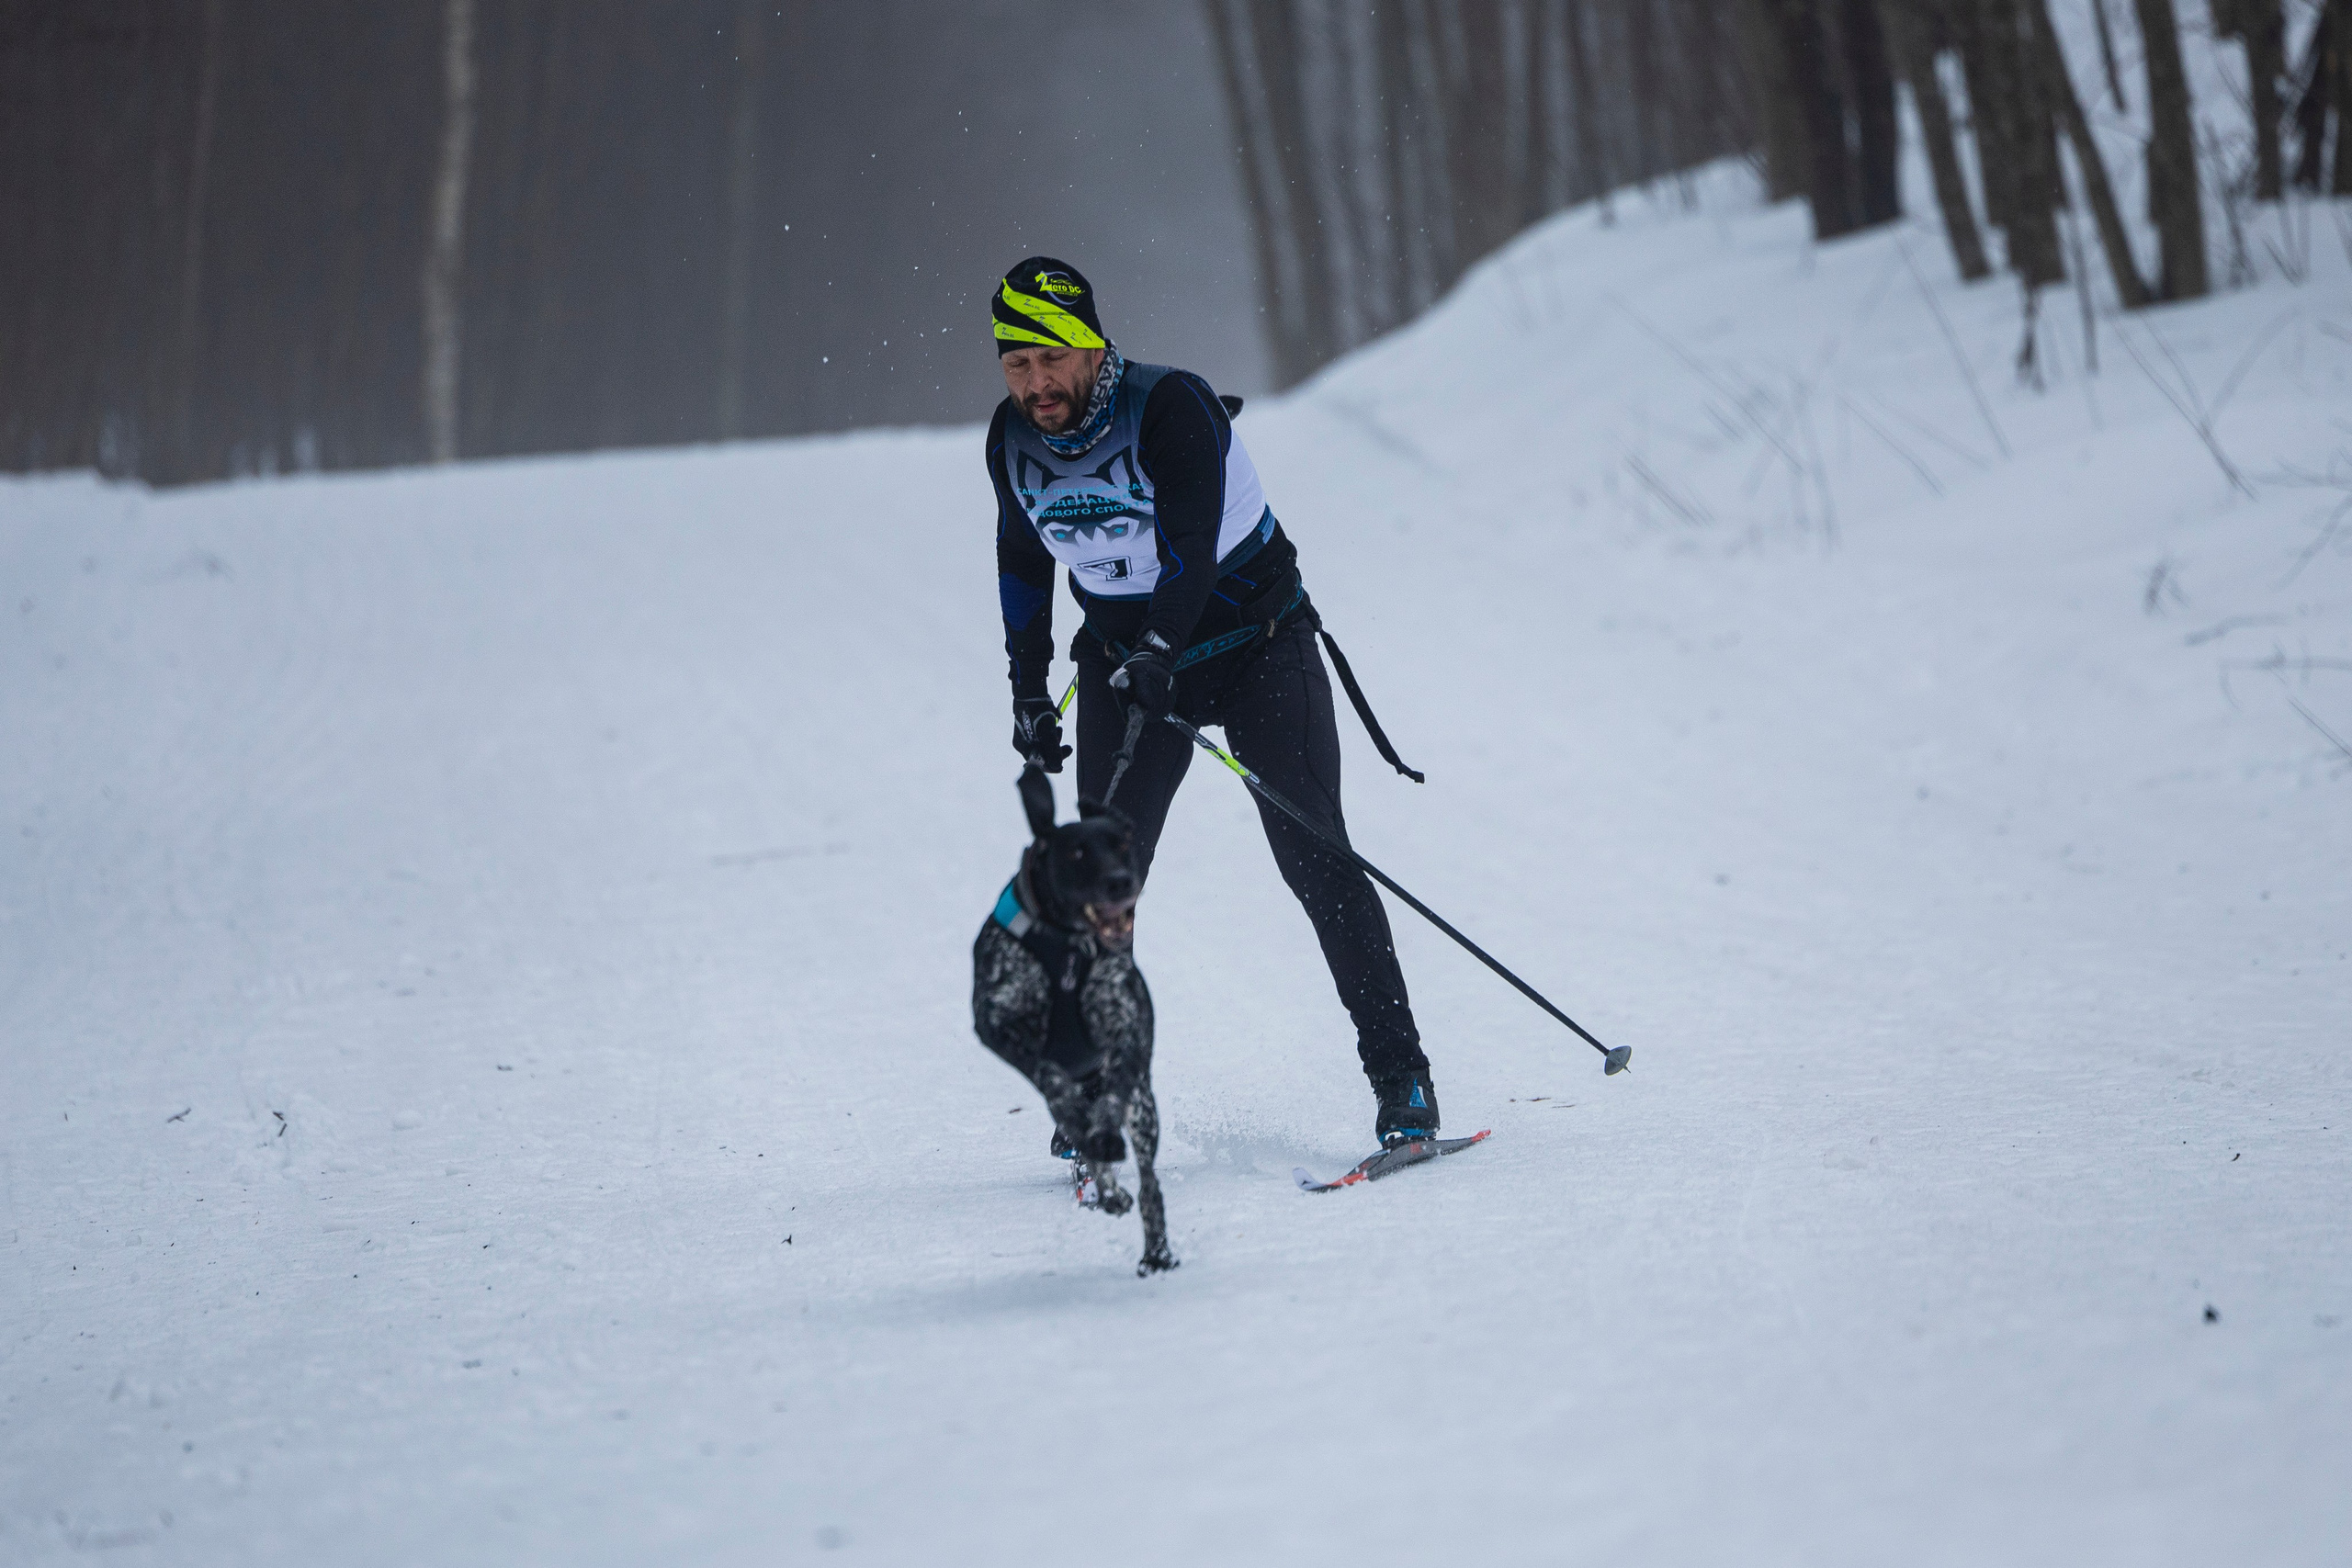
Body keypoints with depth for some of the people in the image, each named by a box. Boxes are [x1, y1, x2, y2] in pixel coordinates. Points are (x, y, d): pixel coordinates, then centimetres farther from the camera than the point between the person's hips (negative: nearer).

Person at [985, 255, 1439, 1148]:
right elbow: (1022, 559, 12)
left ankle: (1400, 1076, -2)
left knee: (1315, 862, -9)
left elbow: (1191, 540, -35)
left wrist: (1160, 650, -48)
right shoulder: (1012, 440, -5)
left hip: (1253, 641, -5)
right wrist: (1028, 690, 13)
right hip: (1125, 659, 5)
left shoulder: (1171, 407, -23)